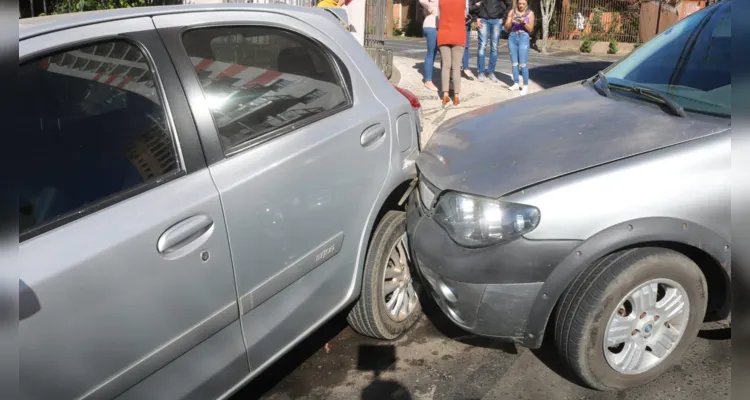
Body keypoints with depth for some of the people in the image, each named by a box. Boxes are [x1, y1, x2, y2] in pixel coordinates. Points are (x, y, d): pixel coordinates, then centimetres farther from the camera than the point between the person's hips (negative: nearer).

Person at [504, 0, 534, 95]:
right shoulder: (512, 12, 8)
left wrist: (524, 22, -18)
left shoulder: (530, 13, 3)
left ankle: (525, 86, -7)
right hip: (512, 38, 3)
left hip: (524, 38, -3)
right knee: (514, 62, 4)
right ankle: (516, 84, 12)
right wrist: (512, 21, -14)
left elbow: (530, 29, -1)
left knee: (523, 64, -10)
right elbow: (506, 27, 5)